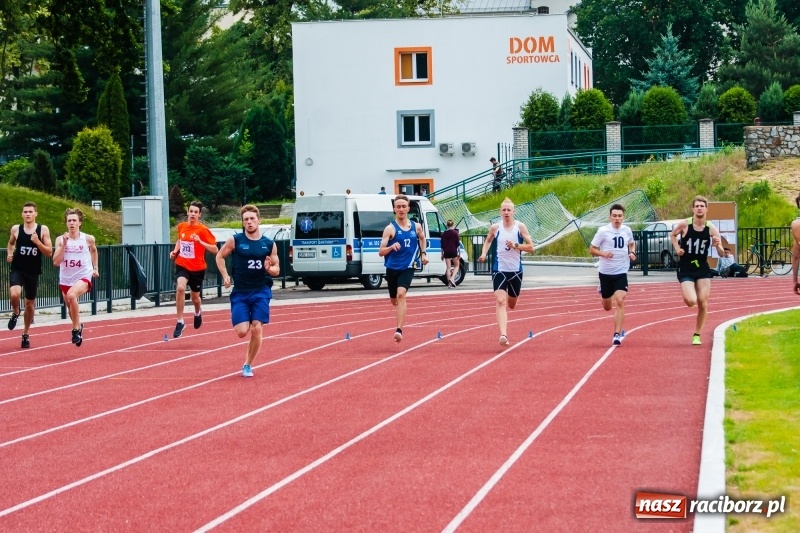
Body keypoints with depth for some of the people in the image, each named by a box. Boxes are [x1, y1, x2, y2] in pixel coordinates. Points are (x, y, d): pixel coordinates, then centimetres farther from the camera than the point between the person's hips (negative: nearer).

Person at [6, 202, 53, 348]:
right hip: (17, 269, -1)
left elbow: (49, 253, -5)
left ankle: (25, 334, 28)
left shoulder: (43, 230, -4)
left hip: (33, 272, 1)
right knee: (14, 294, -28)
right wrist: (9, 254, 3)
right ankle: (15, 313, 6)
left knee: (30, 304, 10)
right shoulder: (16, 229, 0)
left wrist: (37, 242, -19)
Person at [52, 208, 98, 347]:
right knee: (71, 308, 19)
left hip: (84, 277, -4)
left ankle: (76, 329, -22)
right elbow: (56, 262, -12)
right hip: (66, 279, 4)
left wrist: (95, 268, 18)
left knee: (71, 295, -34)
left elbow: (93, 250, 19)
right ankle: (78, 327, 51)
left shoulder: (88, 239, -5)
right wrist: (64, 244, -20)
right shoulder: (60, 240, -5)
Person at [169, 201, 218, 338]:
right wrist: (175, 251, 3)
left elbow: (215, 249, -15)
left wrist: (200, 242, -28)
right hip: (182, 265, 1)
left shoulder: (203, 230, -13)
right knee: (180, 288, -27)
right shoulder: (181, 227, 0)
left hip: (197, 268, -1)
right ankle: (180, 322, -18)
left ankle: (198, 312, 54)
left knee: (195, 298, 15)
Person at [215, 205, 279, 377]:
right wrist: (225, 276, -2)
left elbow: (277, 269, 9)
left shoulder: (269, 244, 2)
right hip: (240, 293, -1)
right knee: (242, 332, -10)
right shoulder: (235, 240, -2)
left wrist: (270, 268, -13)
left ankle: (248, 365, 9)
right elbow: (220, 256, 10)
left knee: (257, 329, -8)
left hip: (261, 292, 1)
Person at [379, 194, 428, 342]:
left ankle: (399, 330, -27)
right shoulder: (390, 228, -8)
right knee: (394, 300, 15)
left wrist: (423, 253, 17)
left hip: (407, 268, 0)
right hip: (392, 268, 0)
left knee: (401, 295, -22)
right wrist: (391, 247, -31)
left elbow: (422, 238, 28)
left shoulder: (416, 227, 2)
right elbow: (381, 252, -12)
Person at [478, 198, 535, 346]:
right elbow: (488, 241, 20)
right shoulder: (495, 228, 0)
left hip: (516, 271, 1)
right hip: (499, 270, -1)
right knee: (500, 302, -18)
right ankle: (503, 335, -25)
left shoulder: (520, 227, -3)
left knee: (511, 305, 16)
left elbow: (531, 247, -4)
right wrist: (483, 253, 3)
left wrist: (516, 246, -19)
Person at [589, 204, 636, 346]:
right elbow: (592, 249, -6)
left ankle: (617, 334, -15)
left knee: (620, 302, -18)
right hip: (605, 272, -1)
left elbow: (632, 243, 21)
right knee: (607, 307, 12)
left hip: (621, 272, 1)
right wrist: (603, 253, -25)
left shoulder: (627, 230, 0)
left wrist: (631, 253, 0)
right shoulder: (603, 231, -10)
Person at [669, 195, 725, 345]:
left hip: (703, 269, 2)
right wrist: (677, 248, -5)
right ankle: (686, 294, 20)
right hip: (686, 270, -2)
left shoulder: (712, 229, -7)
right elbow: (673, 235, 12)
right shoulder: (684, 224, -10)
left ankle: (697, 335, 17)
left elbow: (722, 254, -5)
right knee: (691, 301, -19)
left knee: (703, 303, 0)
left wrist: (718, 246, -26)